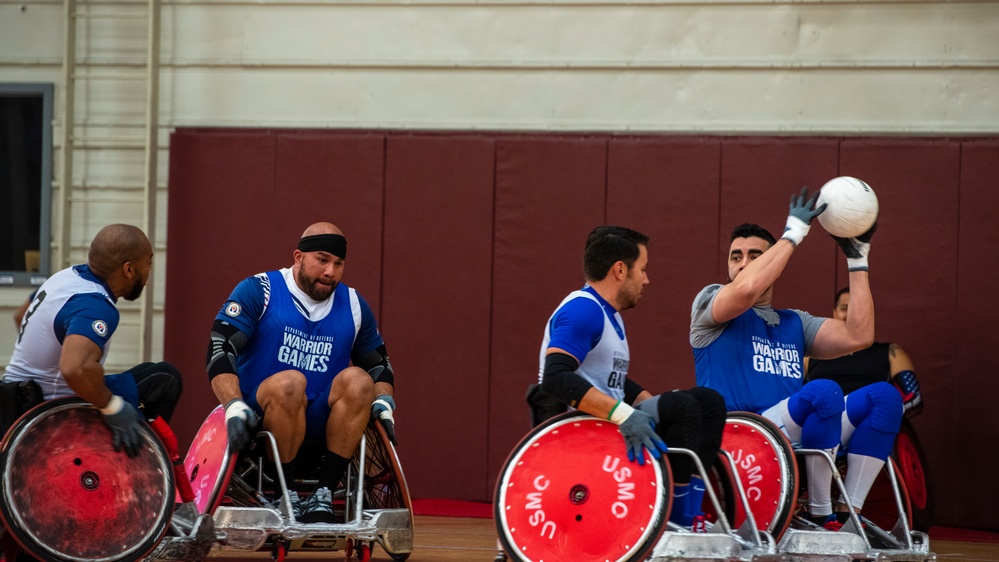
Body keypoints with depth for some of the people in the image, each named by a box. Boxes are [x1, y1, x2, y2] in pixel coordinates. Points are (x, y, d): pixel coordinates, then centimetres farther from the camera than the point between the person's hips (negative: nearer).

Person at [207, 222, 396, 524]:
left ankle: (323, 495, -26)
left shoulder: (353, 305, 12)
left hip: (319, 420, 4)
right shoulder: (259, 291, -2)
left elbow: (379, 362, 23)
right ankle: (286, 495, -26)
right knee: (290, 383, -35)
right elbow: (220, 349, -12)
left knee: (358, 380, -24)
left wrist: (383, 403, 1)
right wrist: (235, 407, -26)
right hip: (261, 415, -4)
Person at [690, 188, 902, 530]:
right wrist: (792, 235, -6)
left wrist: (858, 261, 14)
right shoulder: (709, 304, 10)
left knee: (883, 396, -11)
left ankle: (848, 515, -19)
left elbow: (857, 337, 13)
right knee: (823, 392, -31)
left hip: (795, 443, 7)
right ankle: (819, 515, -22)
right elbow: (744, 289, -14)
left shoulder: (795, 323, 28)